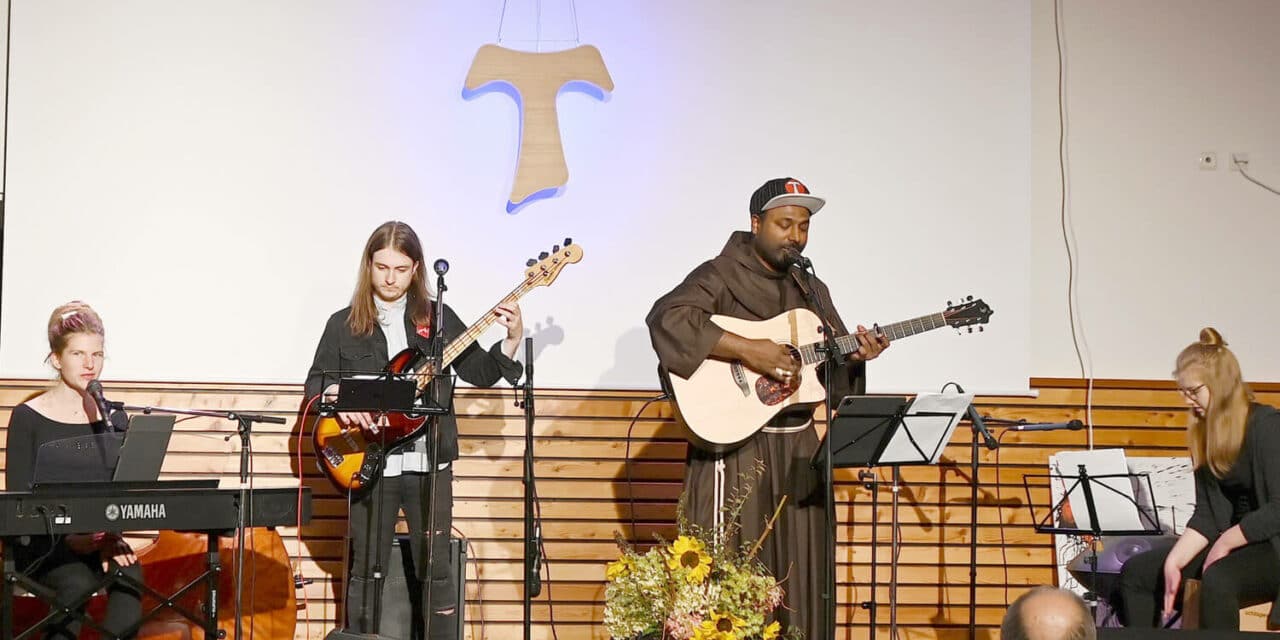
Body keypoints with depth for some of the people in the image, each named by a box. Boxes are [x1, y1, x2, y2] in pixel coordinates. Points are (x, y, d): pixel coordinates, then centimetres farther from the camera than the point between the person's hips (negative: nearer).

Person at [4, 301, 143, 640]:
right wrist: (68, 539, -19)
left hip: (97, 537, 3)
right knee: (78, 583, -34)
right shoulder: (28, 417, 0)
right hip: (41, 543, -3)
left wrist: (110, 536, -13)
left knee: (129, 574, -30)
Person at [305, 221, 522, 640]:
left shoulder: (437, 318, 6)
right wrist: (338, 397, -13)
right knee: (366, 568, 6)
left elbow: (481, 373, 5)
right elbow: (316, 382, 8)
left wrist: (511, 340, -10)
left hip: (428, 460, 0)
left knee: (435, 566, 2)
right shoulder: (344, 325, 5)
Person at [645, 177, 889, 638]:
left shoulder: (811, 290, 17)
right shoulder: (721, 276, -5)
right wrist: (747, 350, -26)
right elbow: (666, 318, -23)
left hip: (798, 448, 7)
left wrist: (855, 358, -5)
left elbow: (835, 368, 19)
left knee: (798, 577, 6)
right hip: (735, 445, -6)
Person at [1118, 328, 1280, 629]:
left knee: (1217, 579, -37)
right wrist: (1174, 561, -7)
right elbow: (1206, 514, 6)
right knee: (1135, 572, -1)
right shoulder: (1204, 433, 8)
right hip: (1230, 541, 8)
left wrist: (1225, 542, -15)